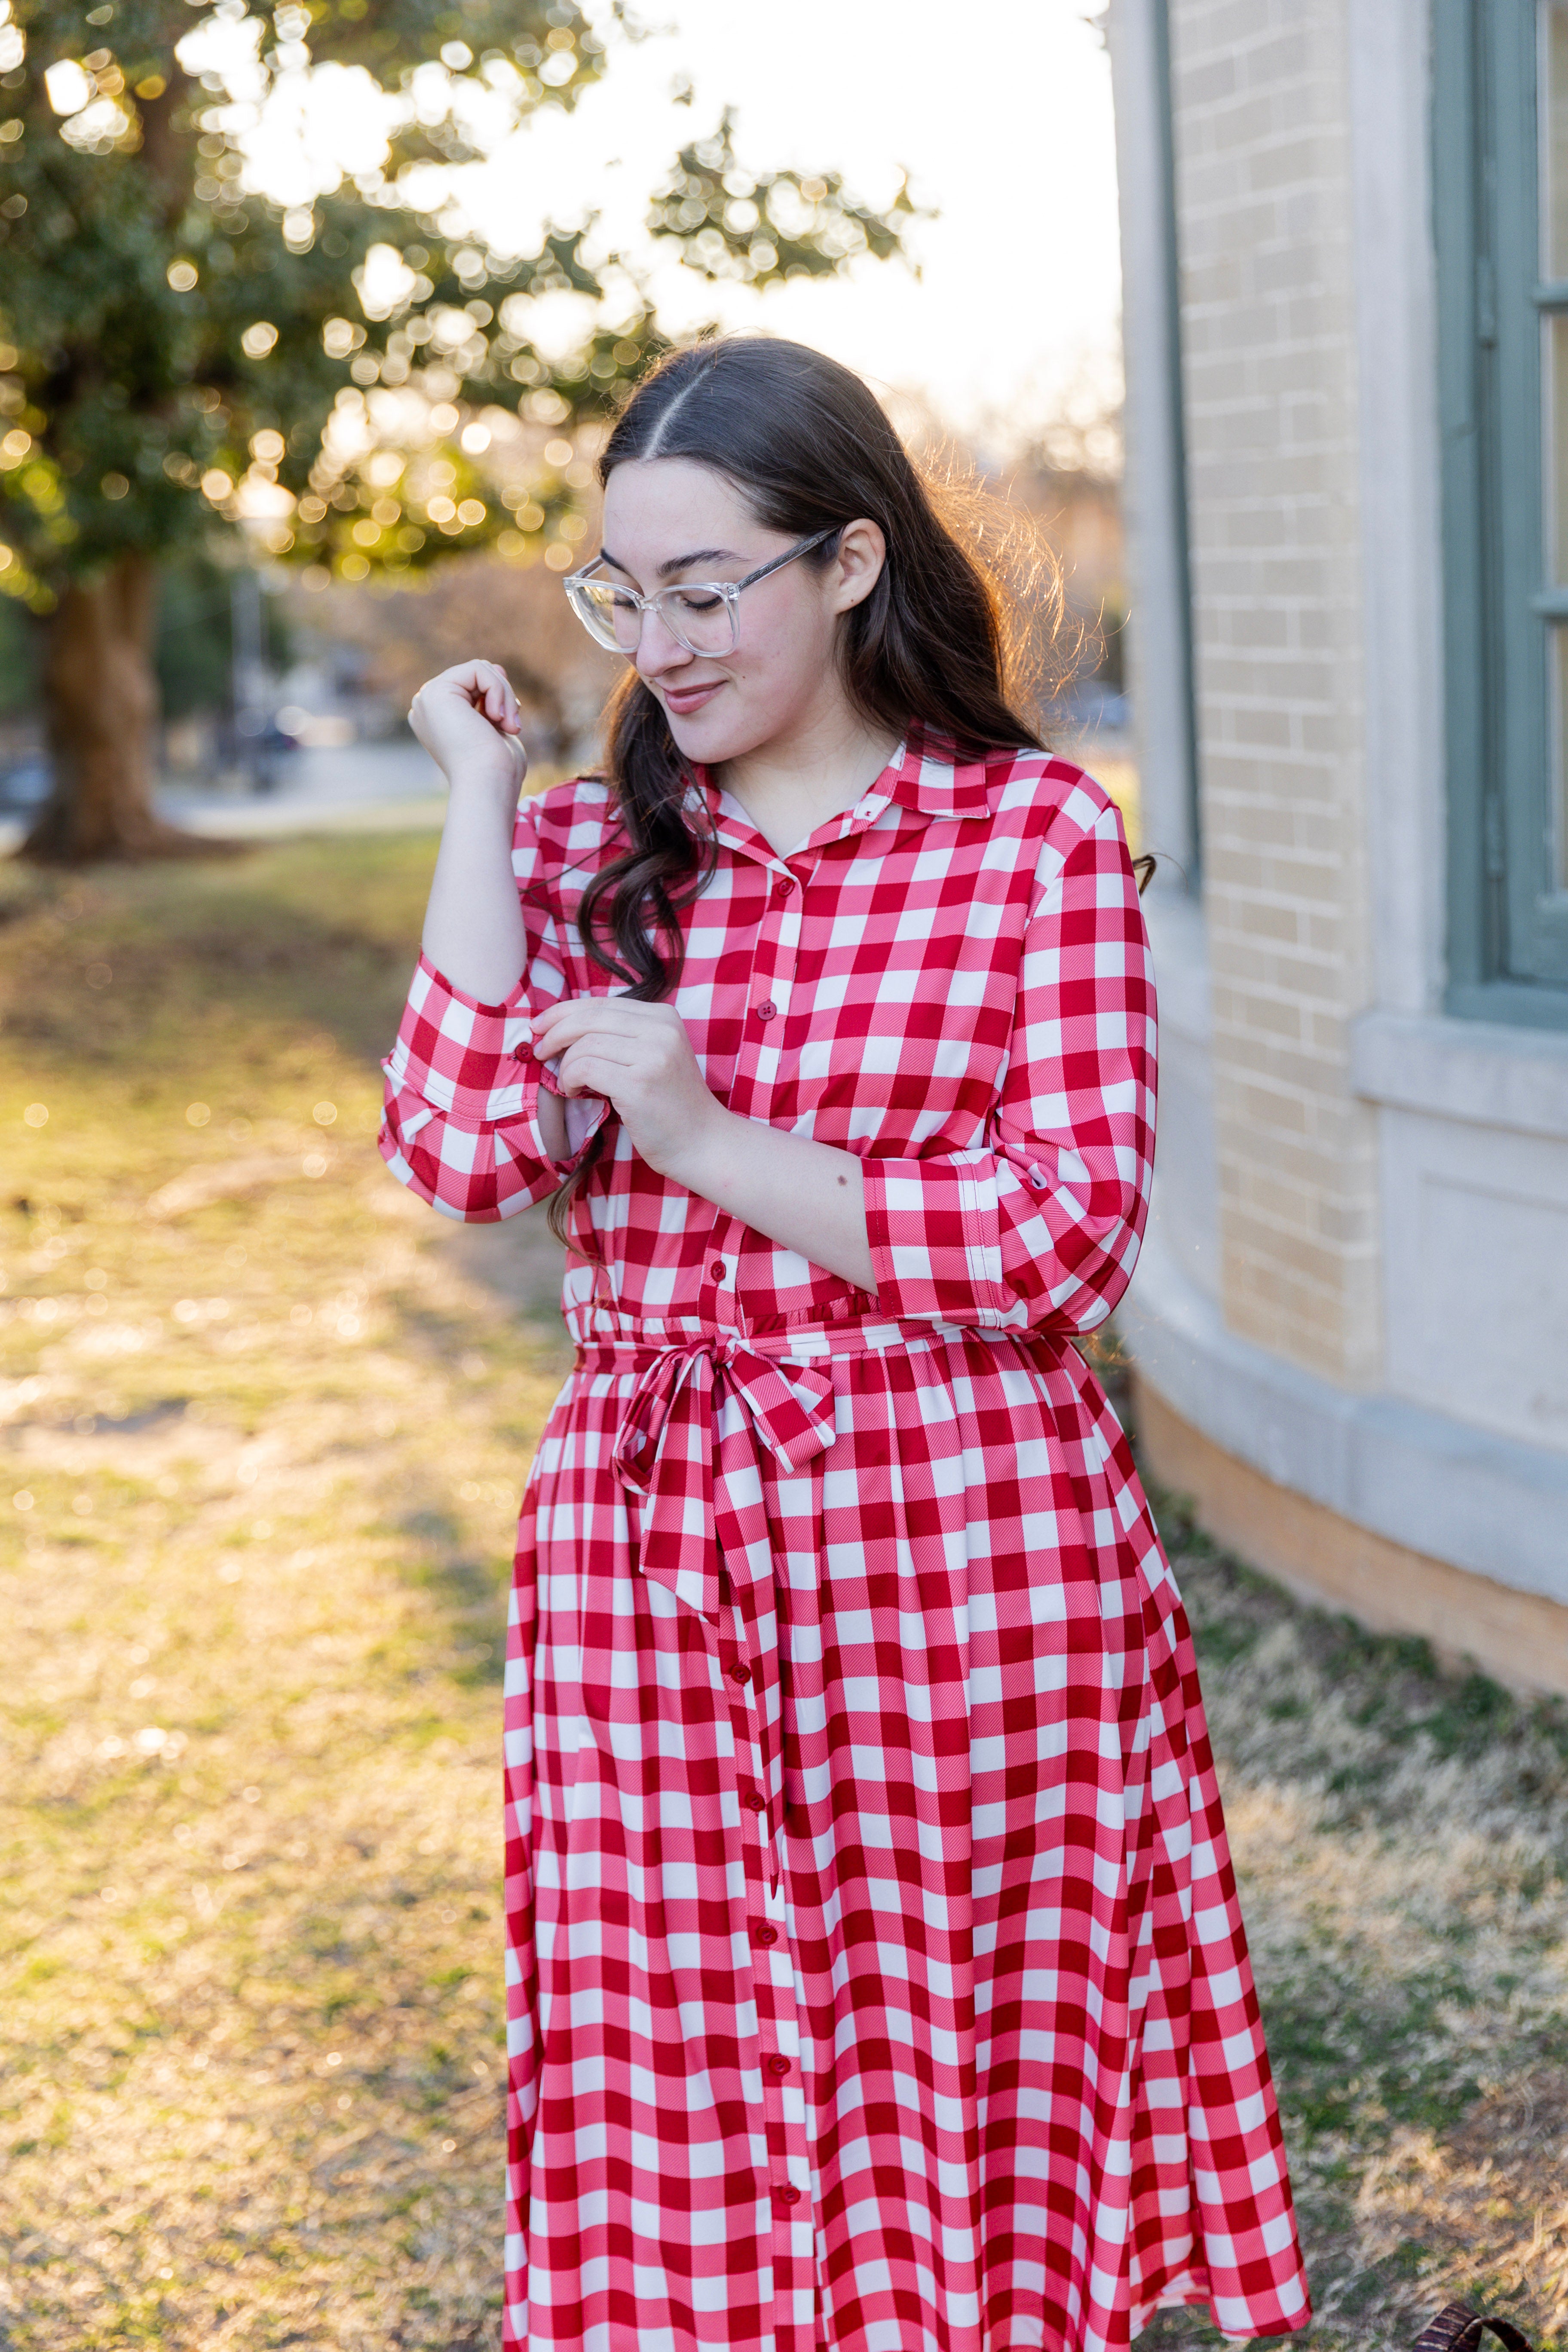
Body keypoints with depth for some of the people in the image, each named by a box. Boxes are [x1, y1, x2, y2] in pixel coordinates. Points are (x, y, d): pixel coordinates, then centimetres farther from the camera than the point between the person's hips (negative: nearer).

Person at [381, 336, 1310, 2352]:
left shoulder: (1039, 836, -1)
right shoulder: (583, 849, 9)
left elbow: (1070, 1236, -9)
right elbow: (462, 1149, -8)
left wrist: (710, 1141, -12)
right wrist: (477, 794, -4)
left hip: (970, 1564, -2)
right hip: (646, 1567, 3)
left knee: (973, 2122, 7)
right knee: (665, 2155, 6)